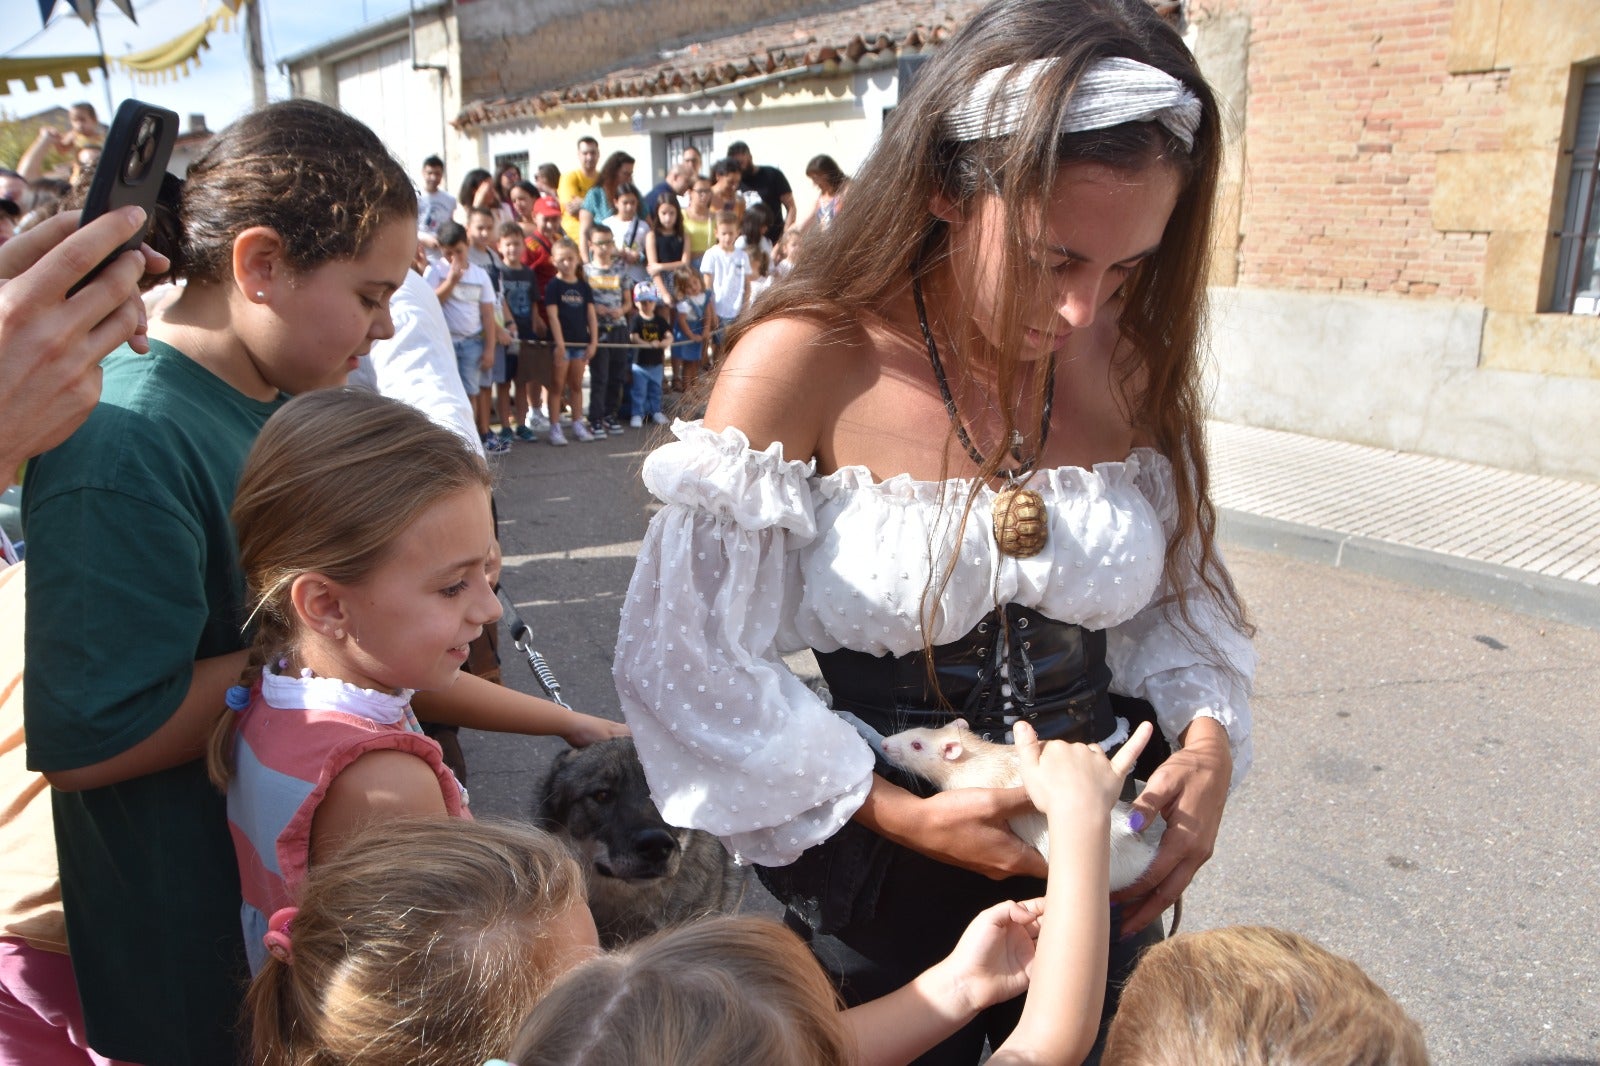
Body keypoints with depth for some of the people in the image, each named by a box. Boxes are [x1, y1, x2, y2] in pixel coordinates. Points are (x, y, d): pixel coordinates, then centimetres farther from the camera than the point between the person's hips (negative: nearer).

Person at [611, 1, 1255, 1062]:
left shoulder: (1129, 361, -6)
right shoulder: (808, 361, -19)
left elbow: (1180, 594, 6)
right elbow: (689, 651, -18)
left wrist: (1209, 741, -12)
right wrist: (899, 815, -18)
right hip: (883, 879, -3)